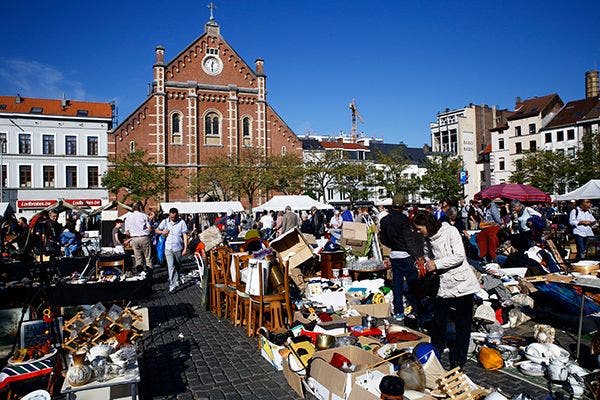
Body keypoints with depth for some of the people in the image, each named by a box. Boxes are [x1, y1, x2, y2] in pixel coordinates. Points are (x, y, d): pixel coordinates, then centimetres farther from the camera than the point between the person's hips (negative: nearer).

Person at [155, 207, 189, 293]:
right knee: (171, 266, -8)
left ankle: (176, 281, 35)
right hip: (168, 248, 0)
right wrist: (162, 232, -10)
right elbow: (157, 230, 13)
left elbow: (185, 236, -5)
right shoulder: (165, 221, 3)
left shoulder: (182, 222, -4)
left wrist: (185, 248, -10)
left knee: (178, 266, 15)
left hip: (178, 248, 0)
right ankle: (172, 285, -7)